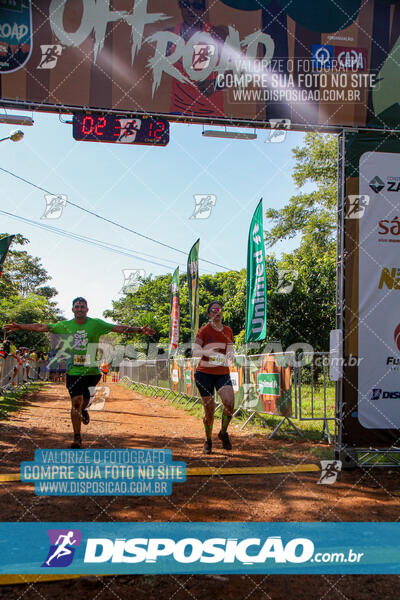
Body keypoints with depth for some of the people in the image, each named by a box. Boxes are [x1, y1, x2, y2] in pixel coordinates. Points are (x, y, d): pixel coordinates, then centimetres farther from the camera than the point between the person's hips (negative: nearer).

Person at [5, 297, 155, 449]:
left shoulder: (96, 324, -1)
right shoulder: (65, 325, 2)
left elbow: (118, 328, -4)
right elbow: (41, 327, 4)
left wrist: (139, 330, -12)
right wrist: (19, 327, 1)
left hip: (92, 370, 1)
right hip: (73, 371, 0)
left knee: (86, 399, 12)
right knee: (76, 402, -4)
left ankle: (83, 410, 51)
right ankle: (77, 437, 7)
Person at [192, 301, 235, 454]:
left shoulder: (228, 331, 9)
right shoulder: (204, 330, -4)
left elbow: (230, 352, 14)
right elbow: (195, 351, -14)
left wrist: (230, 356, -10)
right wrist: (207, 352, -33)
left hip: (223, 373, 3)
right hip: (204, 373, -3)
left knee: (230, 402, -20)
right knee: (209, 410, -1)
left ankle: (223, 432, 5)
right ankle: (208, 440, 23)